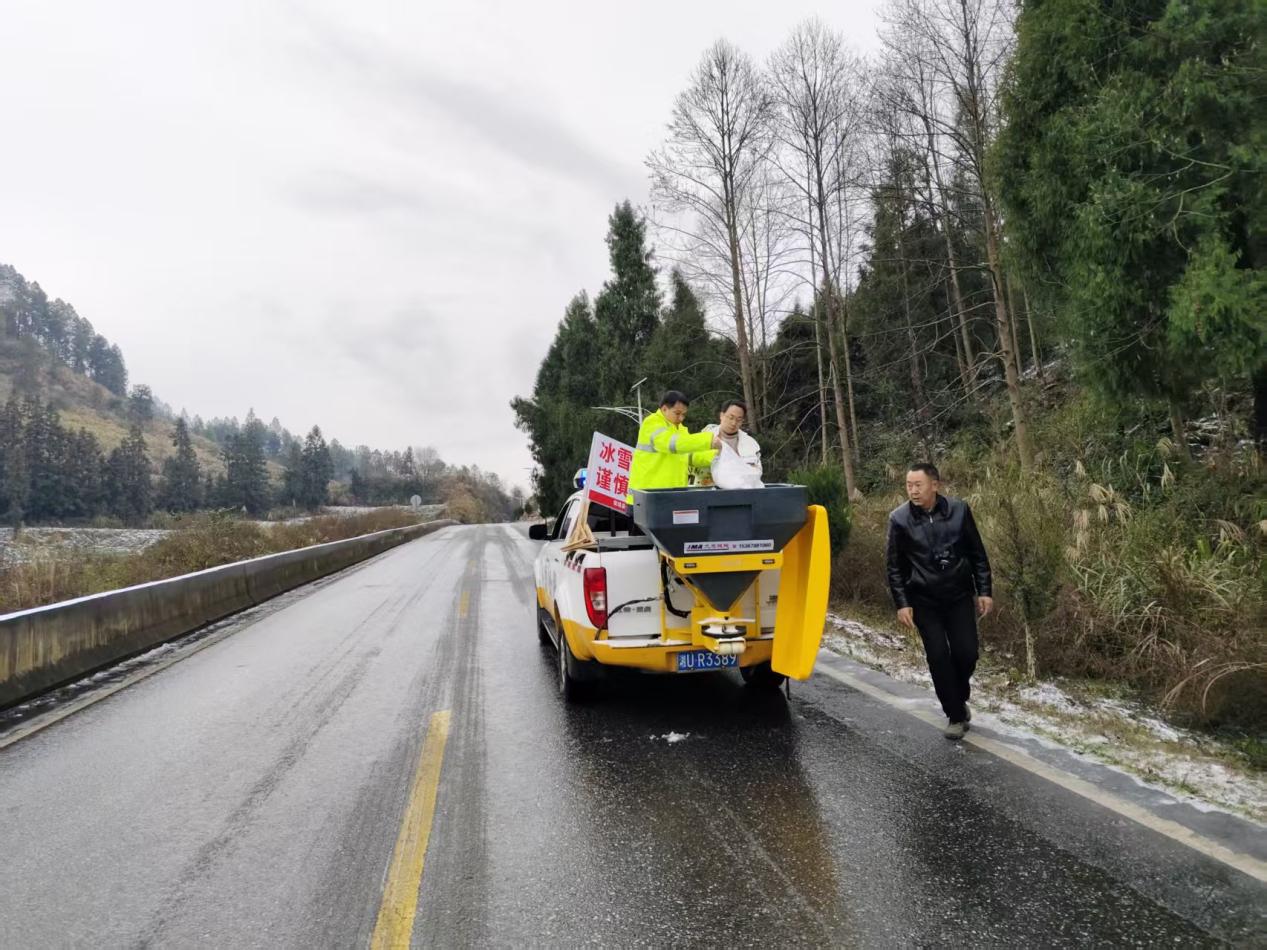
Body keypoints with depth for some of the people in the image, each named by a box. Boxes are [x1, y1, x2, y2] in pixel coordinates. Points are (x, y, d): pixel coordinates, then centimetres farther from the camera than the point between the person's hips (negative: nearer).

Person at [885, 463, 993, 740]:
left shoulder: (959, 510, -8)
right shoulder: (899, 518, -11)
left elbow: (978, 554, 1)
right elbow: (894, 566, -5)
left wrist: (984, 591, -1)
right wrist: (902, 604, -9)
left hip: (959, 596, 1)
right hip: (924, 601, -1)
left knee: (966, 653, -1)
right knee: (938, 657, -3)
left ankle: (960, 698, 30)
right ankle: (956, 715, 14)